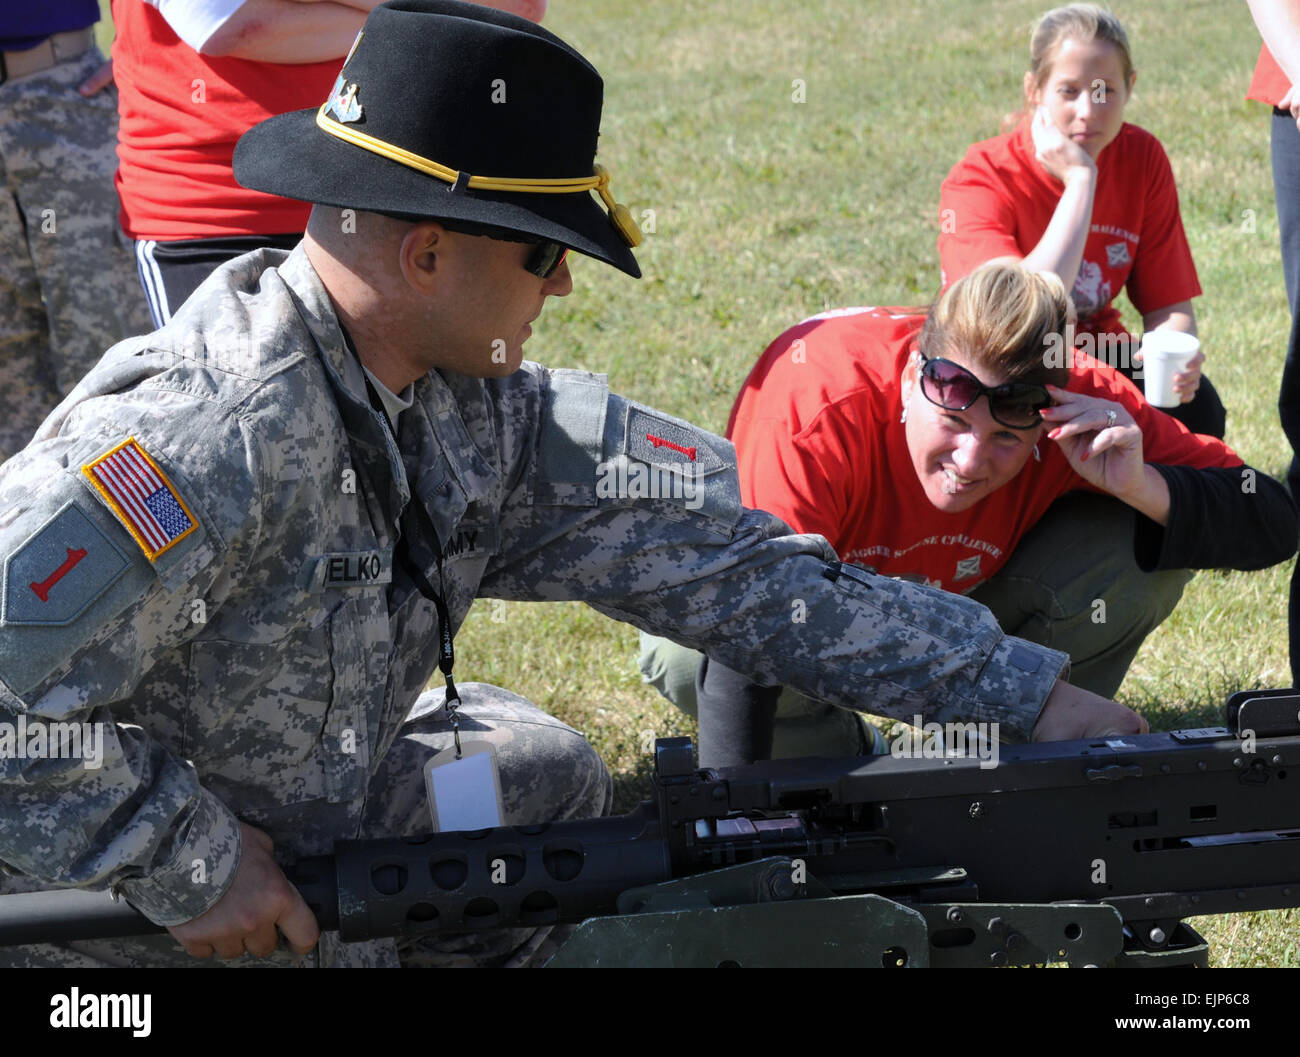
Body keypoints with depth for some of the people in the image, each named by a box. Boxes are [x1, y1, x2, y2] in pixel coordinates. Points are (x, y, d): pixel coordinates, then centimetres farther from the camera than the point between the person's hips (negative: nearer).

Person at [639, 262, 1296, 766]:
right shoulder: (816, 419, -42)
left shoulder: (1084, 408, -31)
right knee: (682, 657, -35)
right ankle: (828, 770, -1)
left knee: (1151, 547, -25)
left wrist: (1144, 487, -45)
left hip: (968, 596, 2)